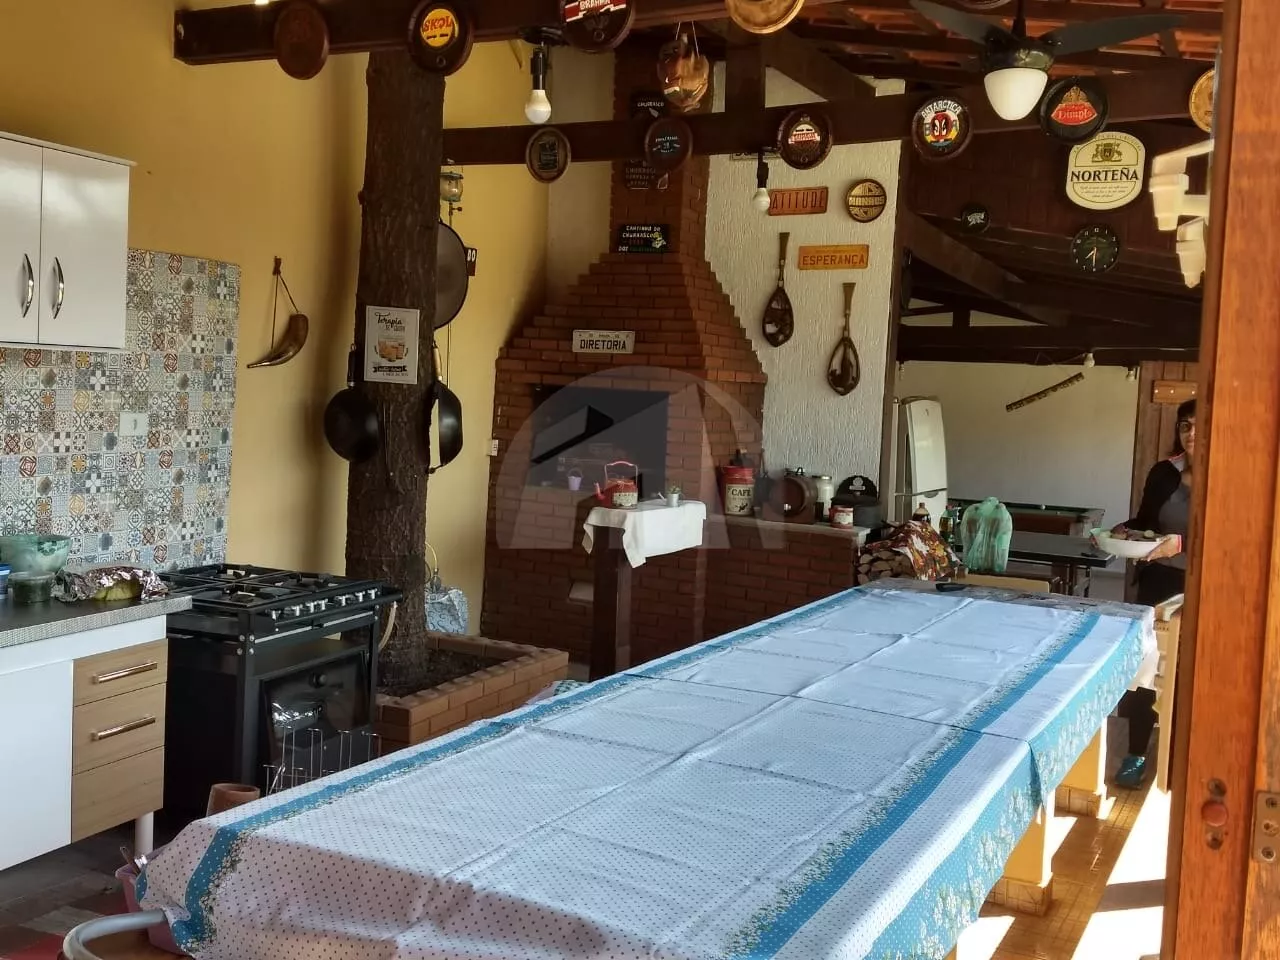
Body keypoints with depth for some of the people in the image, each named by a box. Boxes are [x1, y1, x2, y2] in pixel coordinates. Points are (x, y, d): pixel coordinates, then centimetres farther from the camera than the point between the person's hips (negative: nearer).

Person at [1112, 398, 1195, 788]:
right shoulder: (1164, 473, 1)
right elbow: (1144, 521, 10)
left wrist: (1183, 543, -31)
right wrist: (1122, 532, -9)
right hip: (1159, 583, 3)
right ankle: (1137, 753, 16)